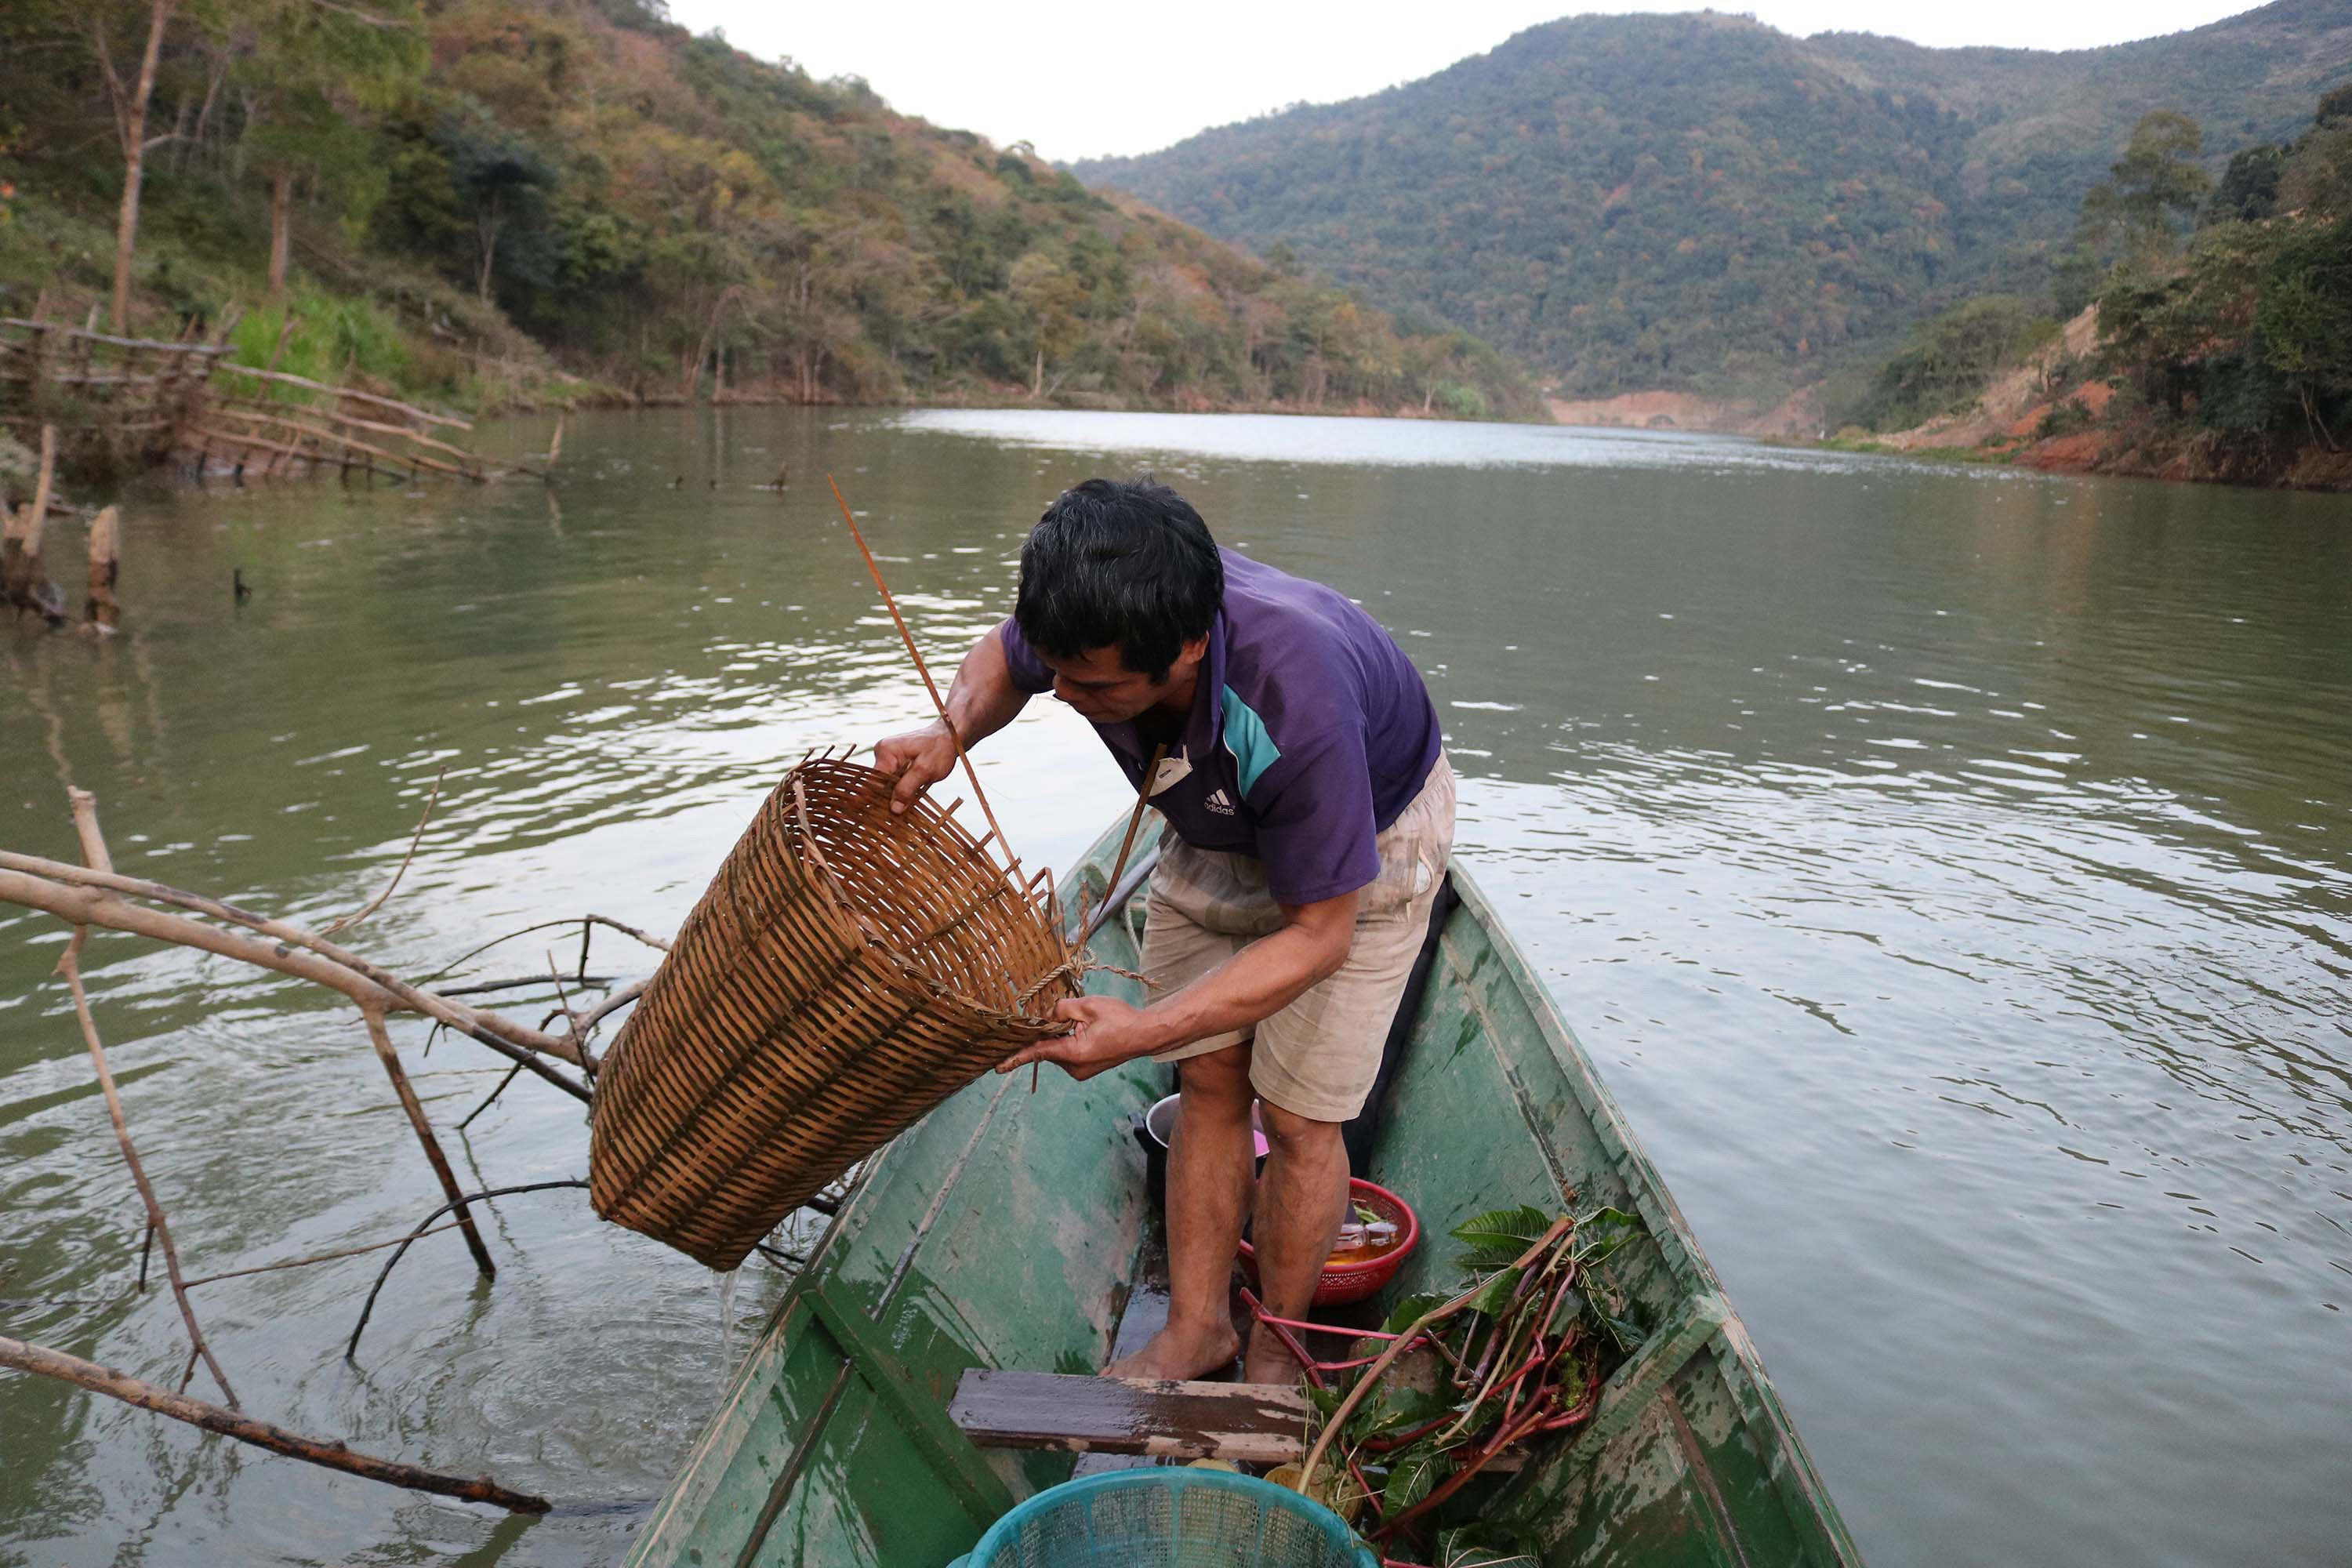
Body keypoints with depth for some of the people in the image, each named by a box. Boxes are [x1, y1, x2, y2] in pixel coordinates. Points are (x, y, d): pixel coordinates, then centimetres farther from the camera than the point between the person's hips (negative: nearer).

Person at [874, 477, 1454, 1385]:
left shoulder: (1293, 703, -45)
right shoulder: (1092, 619, -29)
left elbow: (1318, 933, -32)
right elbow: (1000, 658, -1)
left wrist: (1140, 1032, -37)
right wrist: (951, 731, -24)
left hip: (1366, 840, -5)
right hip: (1217, 824, 5)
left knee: (1297, 1116, -3)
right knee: (1210, 1082, 7)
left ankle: (1275, 1352, 21)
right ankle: (1197, 1328, 23)